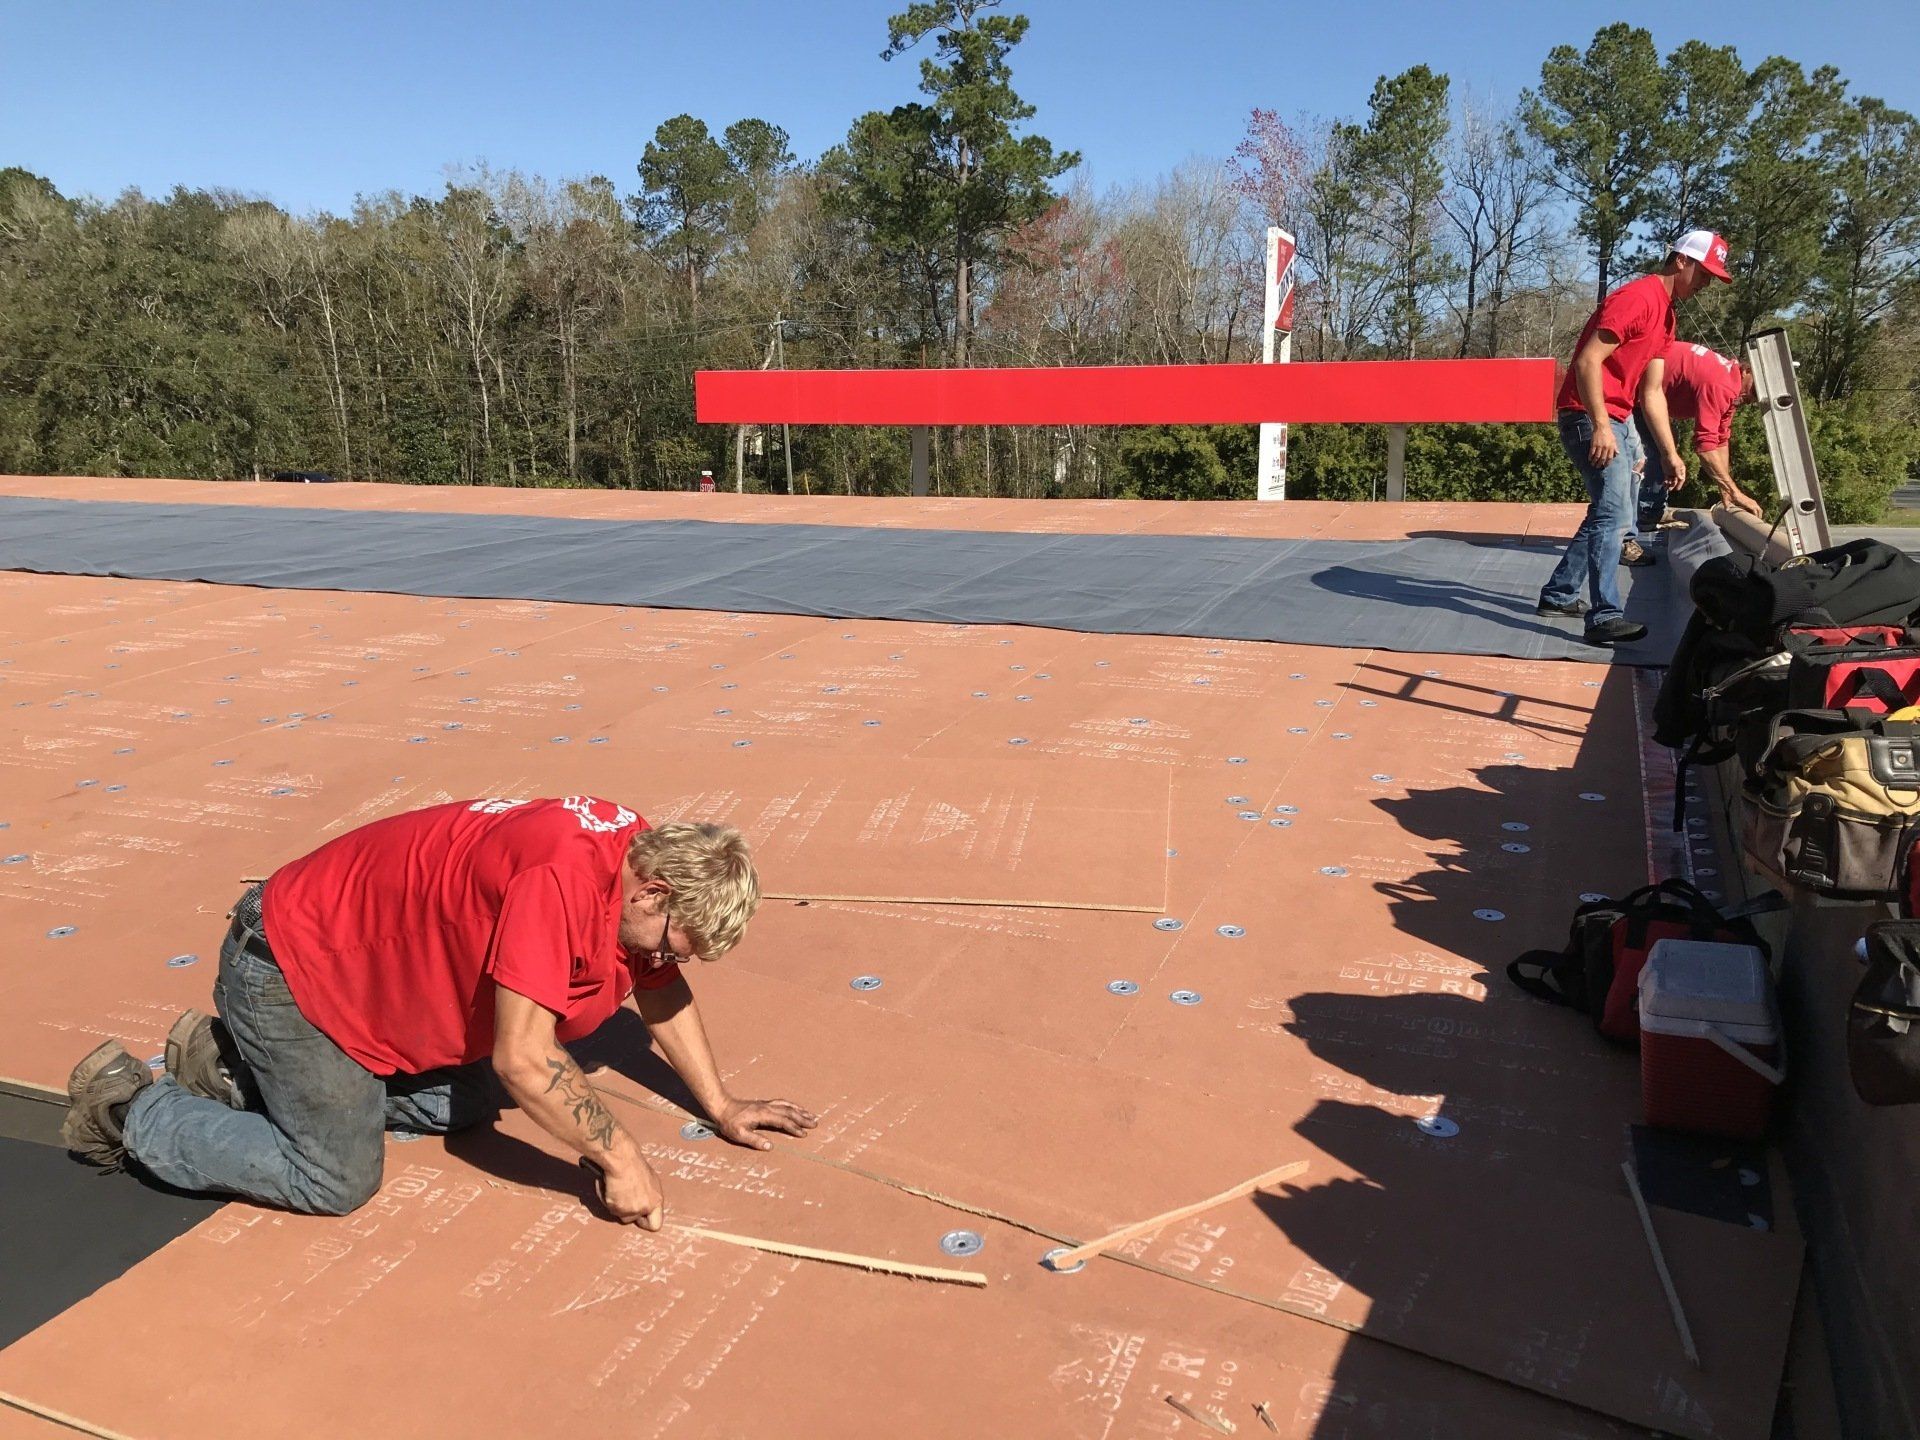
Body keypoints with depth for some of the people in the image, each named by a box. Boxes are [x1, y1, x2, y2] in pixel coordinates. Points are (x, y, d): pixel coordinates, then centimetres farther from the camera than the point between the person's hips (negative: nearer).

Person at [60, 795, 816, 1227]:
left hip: (360, 953, 9)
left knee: (467, 1105, 10)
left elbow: (660, 990, 8)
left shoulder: (644, 853, -7)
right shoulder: (560, 877, -36)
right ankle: (129, 1106, 13)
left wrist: (721, 1105, 6)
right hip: (286, 964, -9)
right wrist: (618, 1158, -24)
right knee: (338, 1179, -6)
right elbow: (525, 1058, -35)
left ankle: (232, 1066, 21)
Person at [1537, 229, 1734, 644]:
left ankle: (1559, 595, 24)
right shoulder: (1636, 297, -12)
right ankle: (1605, 617, -17)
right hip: (1590, 418, -10)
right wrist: (1601, 426, -27)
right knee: (1614, 512, -16)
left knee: (1609, 512, 15)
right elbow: (1588, 360, -21)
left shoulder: (1666, 313, 18)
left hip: (1618, 420, 10)